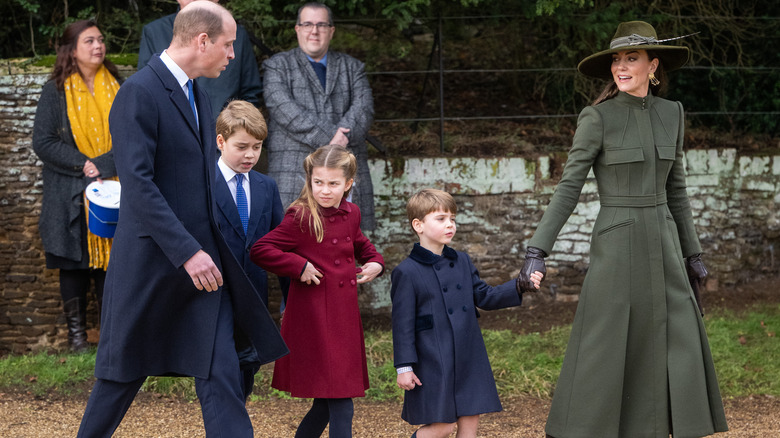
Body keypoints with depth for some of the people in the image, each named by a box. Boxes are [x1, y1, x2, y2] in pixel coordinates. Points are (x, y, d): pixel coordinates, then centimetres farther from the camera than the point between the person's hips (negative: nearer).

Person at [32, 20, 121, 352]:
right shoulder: (55, 91, -3)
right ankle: (76, 330, 14)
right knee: (74, 262, 4)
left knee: (111, 259, 2)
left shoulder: (115, 87, 7)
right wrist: (83, 164, -16)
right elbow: (43, 142, -7)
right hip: (71, 195, -2)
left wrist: (103, 165, -9)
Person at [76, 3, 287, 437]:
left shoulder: (197, 94, 14)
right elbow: (138, 184, -21)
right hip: (152, 261, -7)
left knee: (221, 376, 0)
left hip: (201, 256, 7)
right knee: (126, 372, 7)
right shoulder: (139, 93, -14)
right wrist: (187, 252, -25)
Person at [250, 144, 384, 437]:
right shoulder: (301, 218, -13)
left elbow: (360, 245, 30)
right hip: (314, 320, -8)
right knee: (341, 406, -9)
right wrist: (299, 266, -21)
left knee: (327, 402, 16)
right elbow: (260, 250, -17)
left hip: (344, 318, 8)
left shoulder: (350, 214, 9)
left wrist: (374, 263, 10)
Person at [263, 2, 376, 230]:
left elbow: (363, 108, 5)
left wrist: (340, 140, -14)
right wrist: (327, 137, -16)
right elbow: (284, 109, -6)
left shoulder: (352, 67, 21)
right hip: (295, 169, -3)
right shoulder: (277, 66, 11)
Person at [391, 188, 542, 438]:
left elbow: (484, 297, 14)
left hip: (468, 360, 6)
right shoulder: (407, 272, -8)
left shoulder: (462, 262, 11)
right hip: (433, 363, -6)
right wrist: (404, 367, -9)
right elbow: (402, 323, -8)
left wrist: (519, 287, 0)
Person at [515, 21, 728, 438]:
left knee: (679, 349, 4)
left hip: (661, 245, 5)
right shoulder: (597, 117, -8)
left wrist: (691, 252, 18)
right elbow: (568, 187, -10)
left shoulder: (670, 113, 9)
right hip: (616, 245, -5)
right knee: (602, 353, -5)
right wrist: (537, 250, -17)